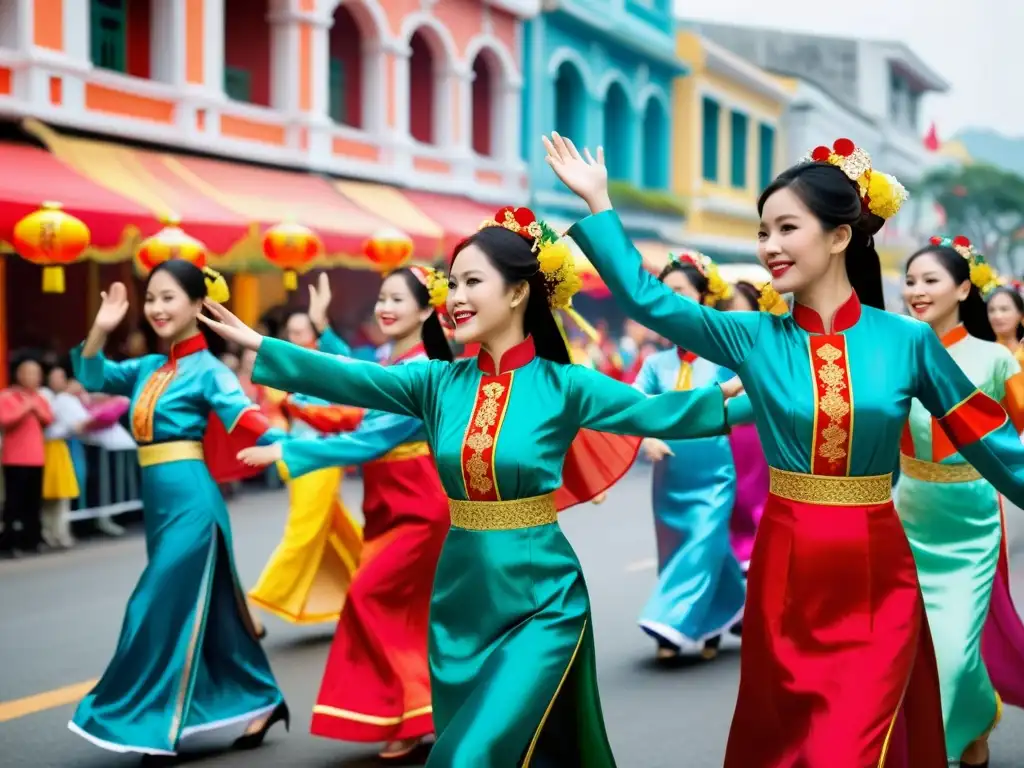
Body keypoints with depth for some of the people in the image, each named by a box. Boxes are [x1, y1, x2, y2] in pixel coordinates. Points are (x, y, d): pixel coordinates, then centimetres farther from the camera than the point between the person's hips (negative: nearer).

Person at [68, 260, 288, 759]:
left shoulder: (208, 370, -9)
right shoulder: (149, 368, 12)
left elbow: (242, 414, -24)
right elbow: (92, 376, 14)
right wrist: (101, 329, -3)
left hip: (191, 500, -8)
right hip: (159, 502, 8)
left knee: (164, 608, -5)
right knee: (208, 609, 14)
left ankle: (158, 725, 5)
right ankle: (259, 703, 26)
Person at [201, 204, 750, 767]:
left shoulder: (561, 385, -8)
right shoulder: (439, 381, 1)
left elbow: (657, 414, -15)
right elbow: (348, 379, -8)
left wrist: (742, 402, -25)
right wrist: (259, 347, -18)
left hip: (541, 605, -4)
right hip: (459, 602, 4)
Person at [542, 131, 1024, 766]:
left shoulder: (907, 340, -5)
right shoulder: (754, 338, -2)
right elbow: (647, 299, -5)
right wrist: (597, 202, -5)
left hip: (877, 581, -2)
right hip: (785, 574, 2)